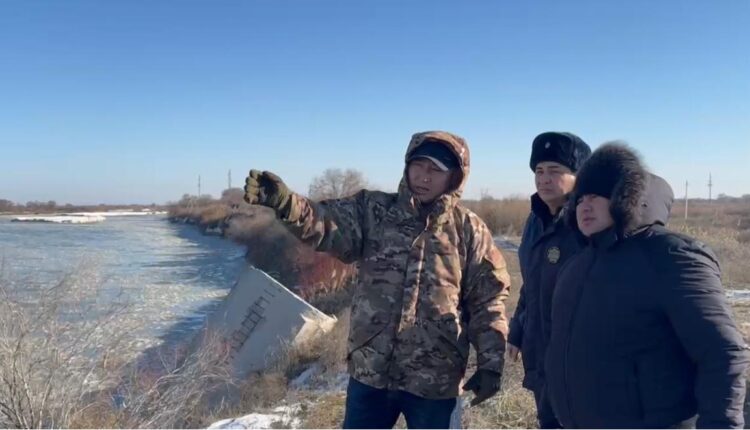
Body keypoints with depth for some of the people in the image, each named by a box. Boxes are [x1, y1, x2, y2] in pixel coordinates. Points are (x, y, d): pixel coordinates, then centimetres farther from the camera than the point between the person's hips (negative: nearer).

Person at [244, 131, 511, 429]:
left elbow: (489, 299, 0)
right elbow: (327, 224, -18)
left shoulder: (469, 230, -3)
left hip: (434, 380, -2)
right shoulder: (375, 211, -1)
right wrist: (285, 202, -37)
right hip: (371, 371, 2)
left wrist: (490, 363, -4)